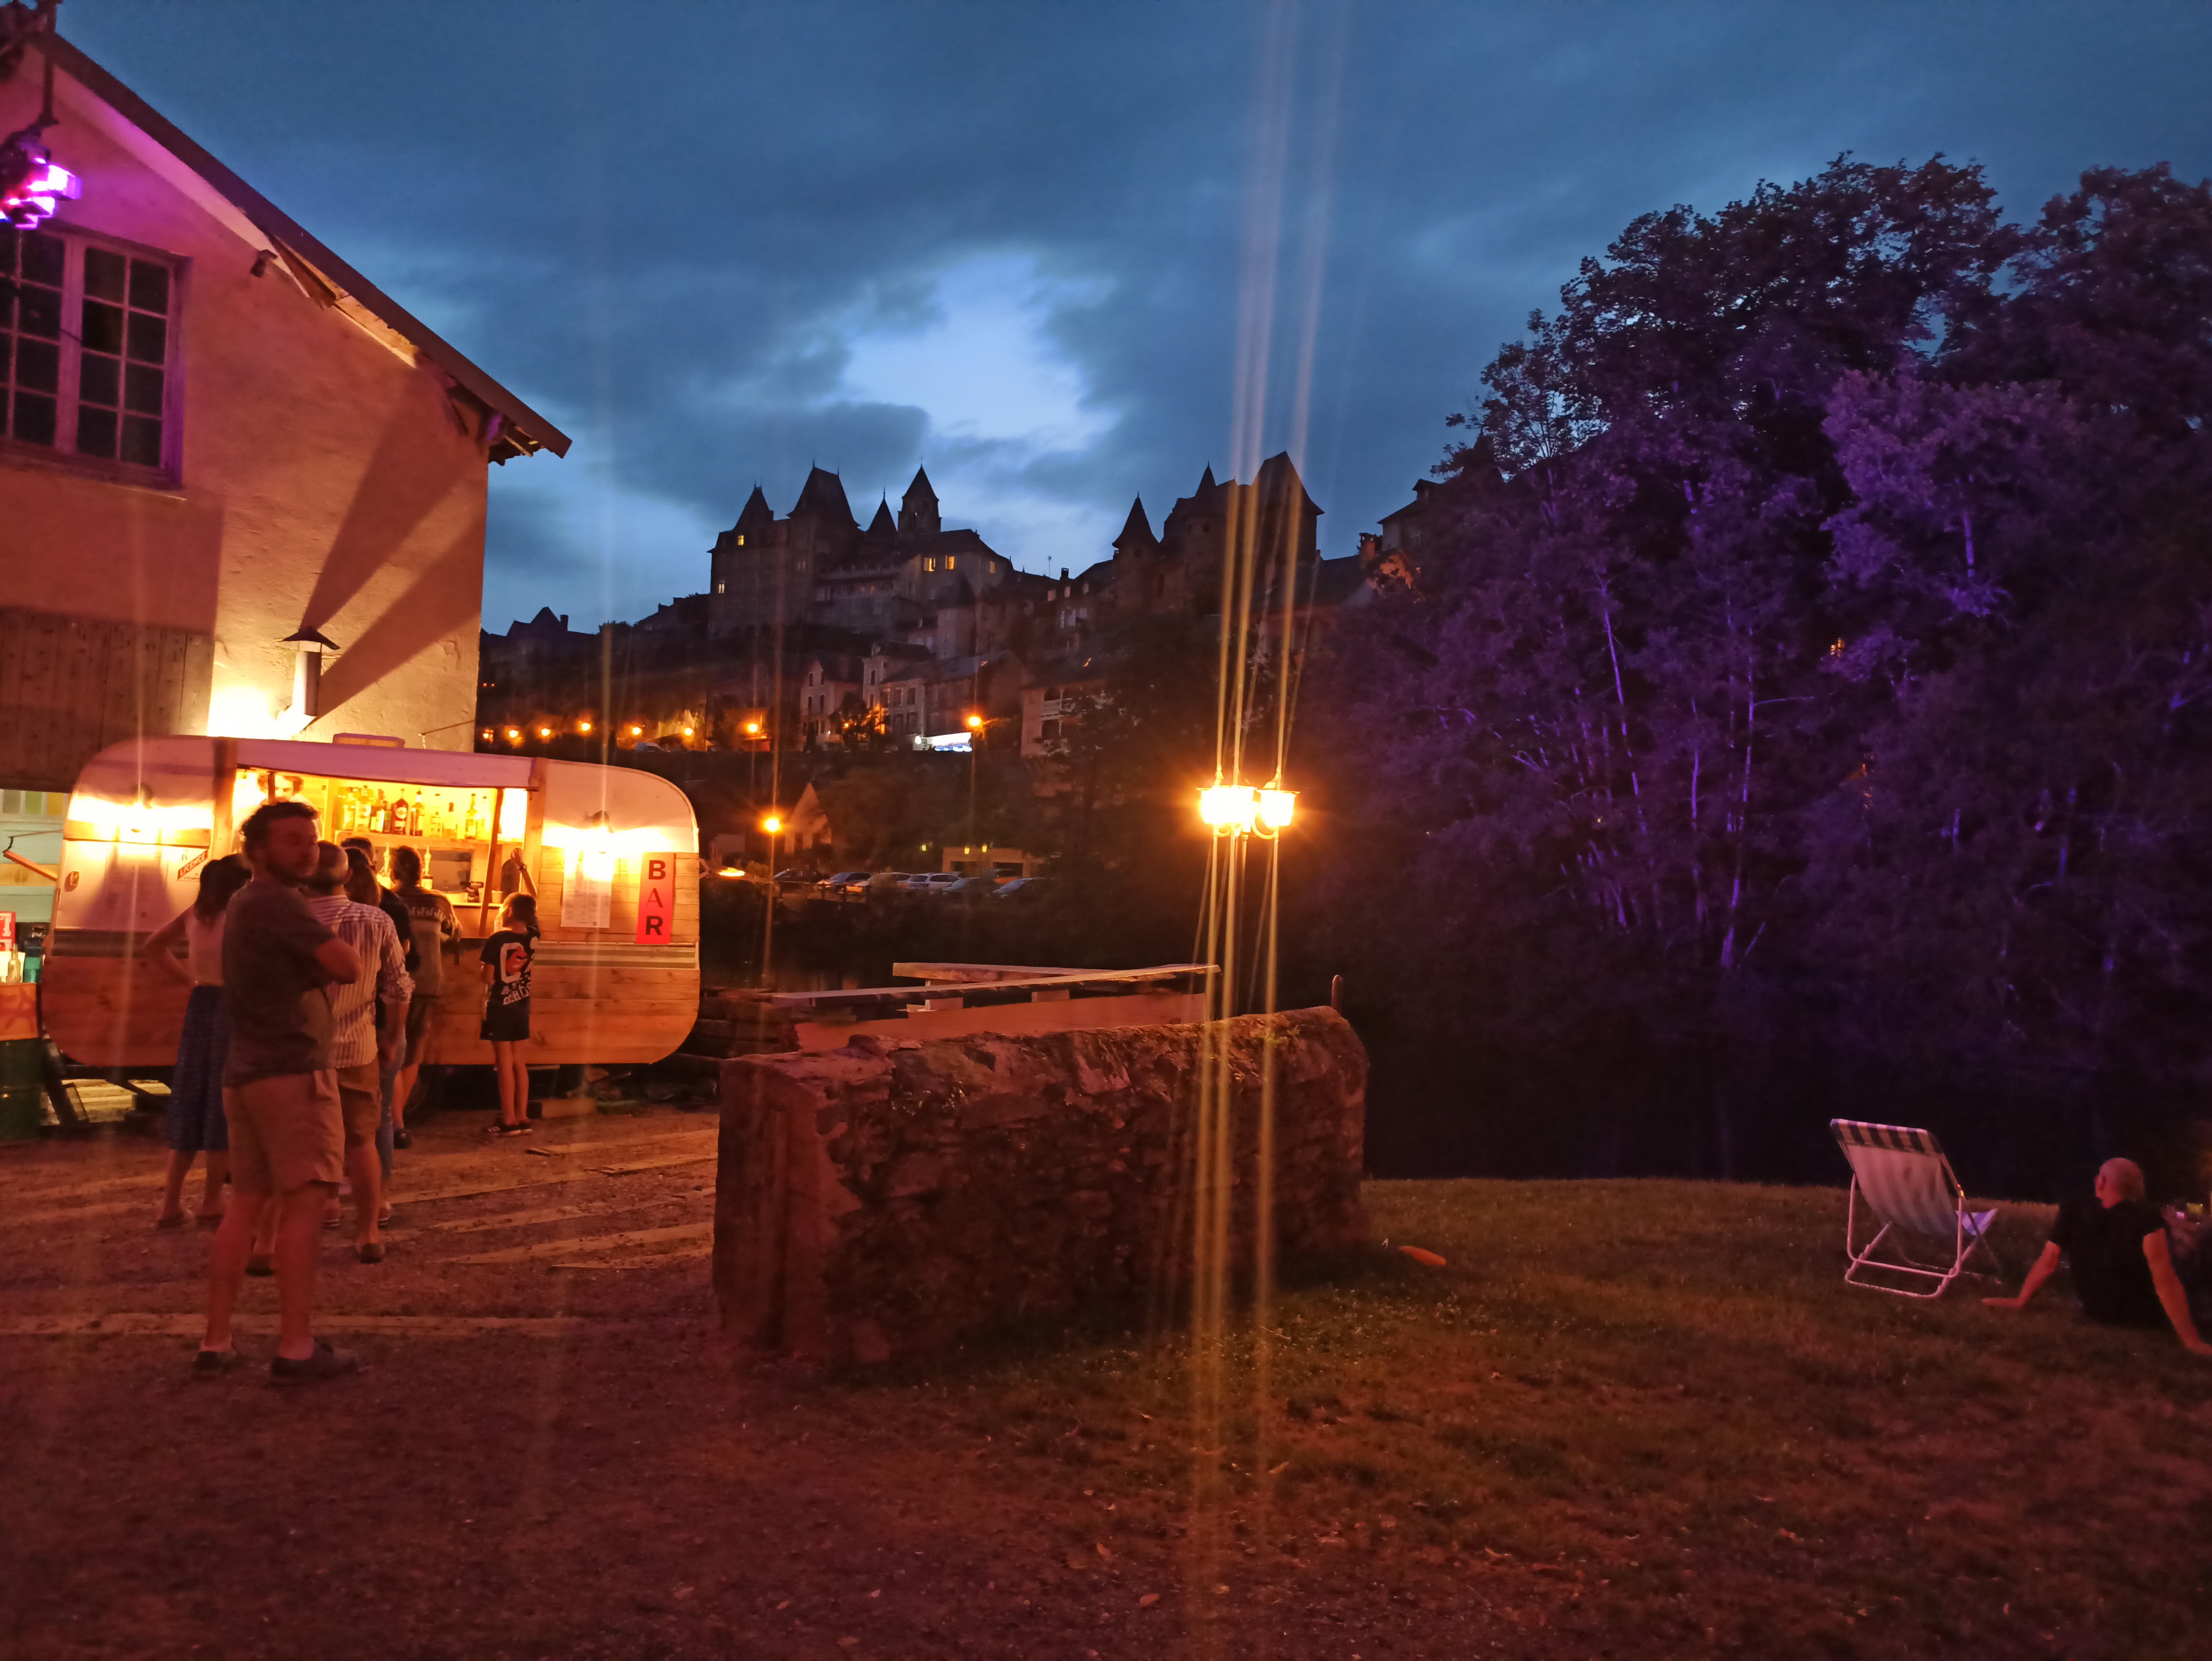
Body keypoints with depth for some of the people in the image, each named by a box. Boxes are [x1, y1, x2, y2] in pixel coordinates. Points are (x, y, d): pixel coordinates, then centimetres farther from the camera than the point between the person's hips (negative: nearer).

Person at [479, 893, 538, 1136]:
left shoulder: (498, 939, -17)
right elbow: (532, 910, 19)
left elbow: (488, 978, -16)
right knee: (518, 1061, 13)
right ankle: (522, 1116, 15)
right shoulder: (533, 936, -1)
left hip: (499, 1006, -5)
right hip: (522, 1005, 5)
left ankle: (509, 1121, 2)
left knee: (505, 1063, -1)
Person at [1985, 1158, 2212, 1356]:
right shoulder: (2147, 1219, -24)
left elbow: (2047, 1263, -7)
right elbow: (2165, 1281, -28)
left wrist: (2020, 1301, 4)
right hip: (2147, 1319, -4)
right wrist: (2191, 1340, -26)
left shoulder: (2074, 1212, -12)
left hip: (2096, 1315, 4)